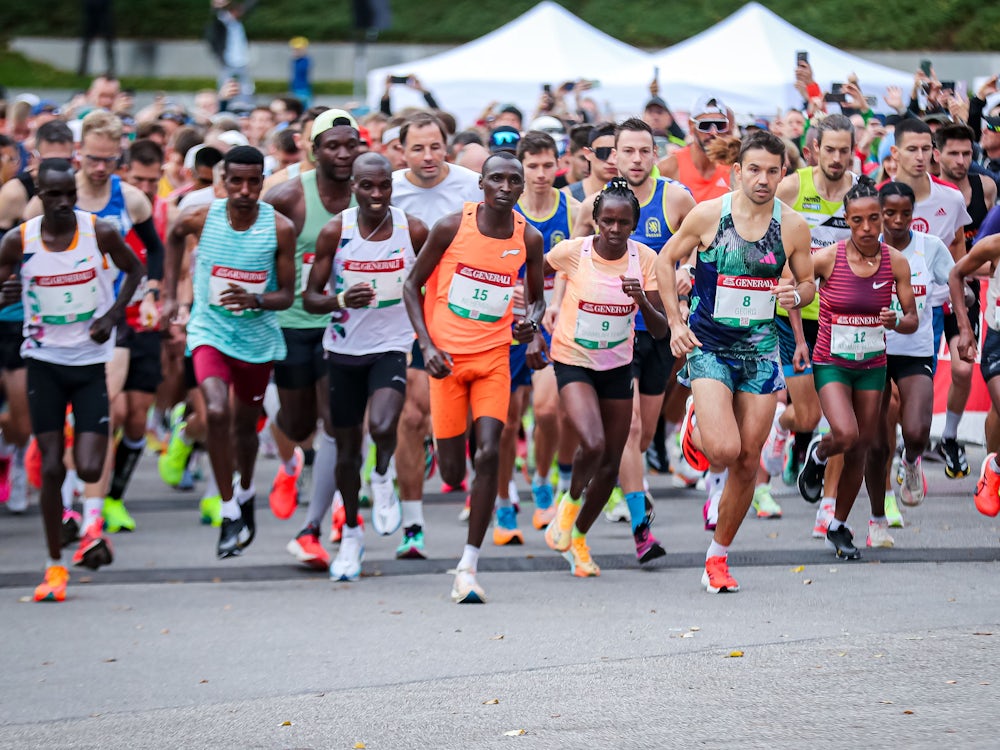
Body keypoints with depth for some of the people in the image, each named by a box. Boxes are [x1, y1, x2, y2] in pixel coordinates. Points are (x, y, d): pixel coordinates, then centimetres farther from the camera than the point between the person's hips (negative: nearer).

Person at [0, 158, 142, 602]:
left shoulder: (100, 233, -9)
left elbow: (134, 269, 9)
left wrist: (112, 315, -5)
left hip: (93, 361, 0)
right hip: (45, 362, 0)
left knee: (89, 469, -10)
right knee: (51, 468, -2)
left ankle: (92, 515, 26)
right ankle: (55, 565, 13)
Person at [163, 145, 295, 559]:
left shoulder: (280, 228, -14)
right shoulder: (200, 218, -12)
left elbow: (286, 295, -8)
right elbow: (174, 237, 13)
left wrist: (255, 300, -29)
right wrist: (169, 295, 12)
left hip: (258, 336, 1)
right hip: (210, 331, -1)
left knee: (245, 423, 17)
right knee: (216, 412, -24)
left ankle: (245, 493, 48)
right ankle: (229, 513, -16)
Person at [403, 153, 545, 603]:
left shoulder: (528, 239, -1)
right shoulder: (452, 227, -9)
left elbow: (536, 297, 15)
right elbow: (412, 285, -1)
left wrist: (532, 323, -9)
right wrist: (427, 345, -12)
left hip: (494, 357, 1)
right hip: (447, 357, -1)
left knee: (488, 453, -16)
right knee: (452, 473, 0)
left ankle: (468, 566, -12)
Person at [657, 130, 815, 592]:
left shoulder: (793, 227, -2)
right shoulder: (708, 215, -8)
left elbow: (807, 283, 10)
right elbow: (666, 259, 5)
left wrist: (796, 295, -14)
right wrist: (675, 322, -3)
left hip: (761, 349, 3)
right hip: (708, 346, -3)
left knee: (747, 463, 4)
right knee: (723, 450, -20)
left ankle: (718, 557, 21)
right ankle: (696, 427, 18)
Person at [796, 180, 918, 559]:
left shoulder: (895, 262, -5)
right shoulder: (827, 258, -14)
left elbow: (913, 320, 1)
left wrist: (897, 322, -23)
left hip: (872, 366, 3)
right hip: (831, 363, -3)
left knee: (860, 449, 6)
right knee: (846, 435, -24)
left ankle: (839, 527, 24)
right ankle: (817, 454, 13)